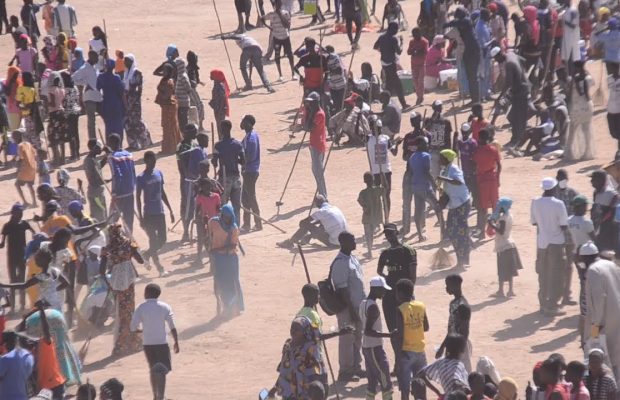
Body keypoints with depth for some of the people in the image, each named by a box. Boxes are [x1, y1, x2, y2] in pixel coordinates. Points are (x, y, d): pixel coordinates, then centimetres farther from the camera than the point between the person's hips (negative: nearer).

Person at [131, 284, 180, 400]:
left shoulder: (141, 308, -6)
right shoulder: (165, 307, -5)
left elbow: (133, 327, -9)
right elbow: (172, 327, -8)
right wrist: (176, 342, 0)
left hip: (147, 344, 2)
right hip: (161, 343, -2)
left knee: (153, 370, 18)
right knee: (162, 371, 0)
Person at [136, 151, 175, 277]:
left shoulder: (159, 173, 7)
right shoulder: (141, 178, -10)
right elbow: (138, 197, -8)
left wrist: (170, 210, 13)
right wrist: (141, 217, -12)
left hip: (160, 213, 6)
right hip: (149, 214, -6)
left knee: (162, 240, 6)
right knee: (154, 241, -4)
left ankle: (147, 255, 30)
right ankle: (160, 268, 4)